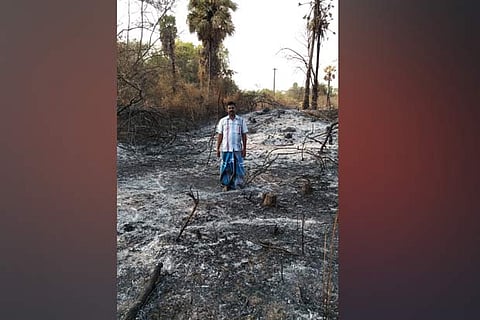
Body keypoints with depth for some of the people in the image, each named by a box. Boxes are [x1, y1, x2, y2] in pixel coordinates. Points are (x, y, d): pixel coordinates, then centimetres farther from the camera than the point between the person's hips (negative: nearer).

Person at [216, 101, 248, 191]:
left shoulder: (241, 120, 5)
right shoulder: (222, 121, 5)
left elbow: (244, 135, 5)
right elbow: (219, 135, 6)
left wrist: (244, 148, 1)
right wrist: (217, 149, 3)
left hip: (237, 149, 0)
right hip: (225, 149, 0)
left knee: (238, 167, 3)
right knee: (226, 167, 3)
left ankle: (238, 184, 15)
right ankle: (226, 184, 15)